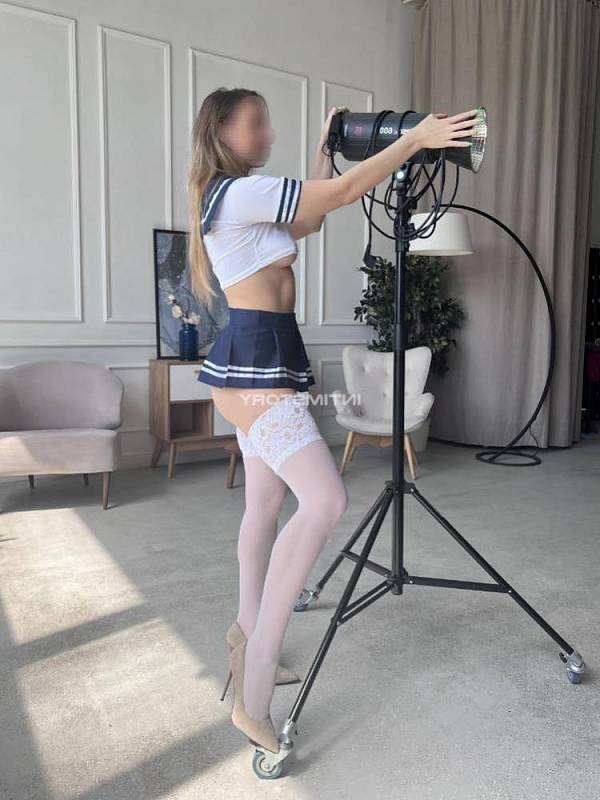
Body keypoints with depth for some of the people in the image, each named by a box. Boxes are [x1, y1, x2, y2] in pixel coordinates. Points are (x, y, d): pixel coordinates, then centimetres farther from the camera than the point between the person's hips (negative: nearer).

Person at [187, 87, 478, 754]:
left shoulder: (234, 196, 21)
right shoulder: (240, 191, -10)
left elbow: (311, 218, 30)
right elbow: (343, 193, -13)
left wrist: (324, 147, 29)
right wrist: (415, 137, -5)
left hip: (259, 360, 11)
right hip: (256, 361, -11)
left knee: (267, 503, 14)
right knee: (324, 500, -21)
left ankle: (248, 632, 30)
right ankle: (254, 693, -16)